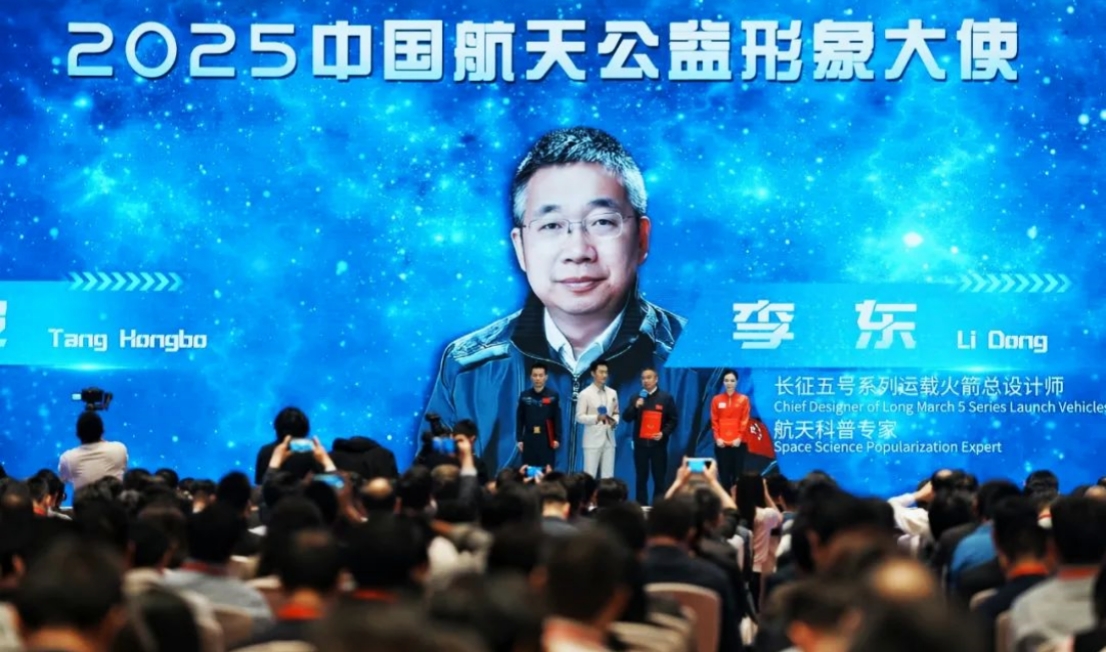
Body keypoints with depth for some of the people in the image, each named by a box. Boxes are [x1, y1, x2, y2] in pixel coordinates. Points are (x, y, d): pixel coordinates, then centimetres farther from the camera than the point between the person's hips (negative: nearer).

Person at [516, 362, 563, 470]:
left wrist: (557, 438, -5)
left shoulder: (553, 395, 1)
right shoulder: (524, 396, 5)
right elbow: (520, 419, 7)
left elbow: (557, 419, 0)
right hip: (529, 438, 2)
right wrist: (519, 439, 2)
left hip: (547, 439, -2)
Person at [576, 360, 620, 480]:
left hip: (609, 440, 5)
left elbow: (616, 413, 16)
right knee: (590, 475, -4)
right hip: (593, 441, -5)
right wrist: (596, 418, -22)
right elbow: (579, 417, -7)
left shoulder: (612, 393, 12)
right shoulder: (585, 394, -4)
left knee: (608, 476, 6)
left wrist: (615, 421, -7)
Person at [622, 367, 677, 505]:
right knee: (641, 478, 6)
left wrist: (664, 433, -13)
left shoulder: (666, 398, 2)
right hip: (640, 443, 2)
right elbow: (626, 418, 3)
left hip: (658, 443, -2)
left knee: (659, 478, 1)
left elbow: (673, 420, 2)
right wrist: (636, 406, -14)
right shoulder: (636, 398, 9)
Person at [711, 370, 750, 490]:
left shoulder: (743, 399, 4)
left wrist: (739, 438, -10)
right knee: (724, 475, 2)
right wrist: (717, 438, -6)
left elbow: (745, 421, 0)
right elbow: (714, 421, 5)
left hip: (738, 443, -1)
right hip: (721, 444, 1)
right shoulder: (716, 400, 7)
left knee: (738, 475, -1)